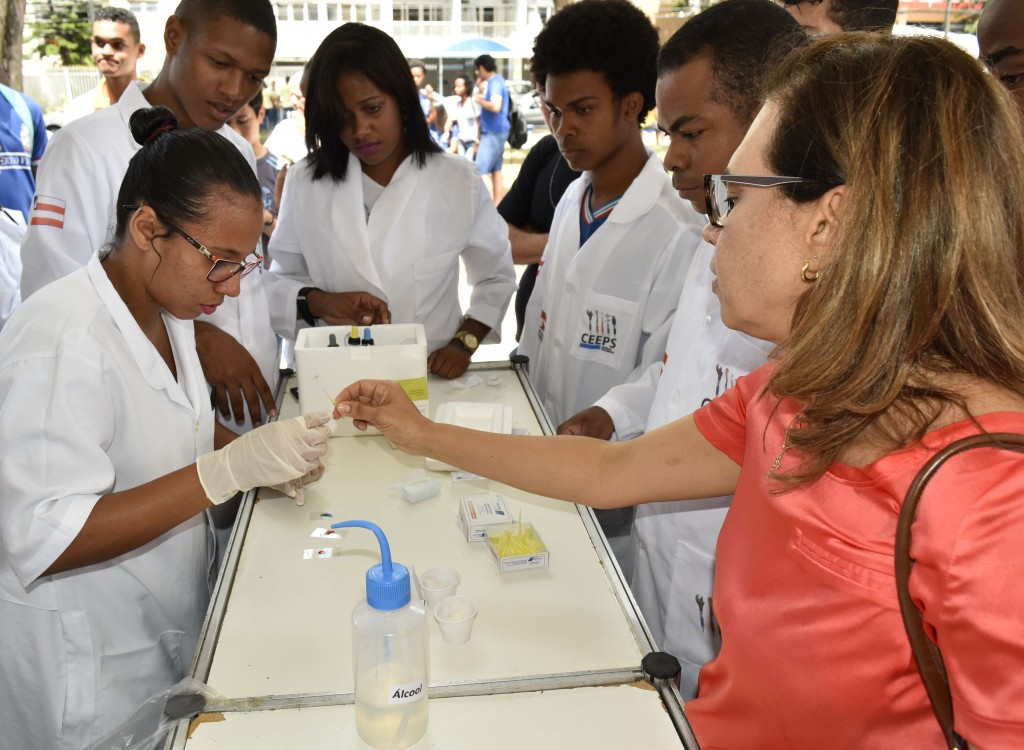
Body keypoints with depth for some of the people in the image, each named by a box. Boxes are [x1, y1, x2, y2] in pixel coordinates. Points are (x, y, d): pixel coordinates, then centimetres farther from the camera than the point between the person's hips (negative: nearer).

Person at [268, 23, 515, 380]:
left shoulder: (457, 181, -1)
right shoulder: (305, 182, 2)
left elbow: (496, 277, 10)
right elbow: (283, 279, 10)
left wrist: (464, 343, -3)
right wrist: (320, 303, -10)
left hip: (432, 376, -1)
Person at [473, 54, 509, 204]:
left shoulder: (495, 82, -17)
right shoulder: (496, 81, 13)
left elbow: (496, 106, -30)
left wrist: (480, 100, -17)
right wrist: (481, 90, 10)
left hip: (493, 132, -10)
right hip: (495, 132, 10)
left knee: (481, 172, -10)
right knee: (496, 171, 13)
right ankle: (497, 207, 18)